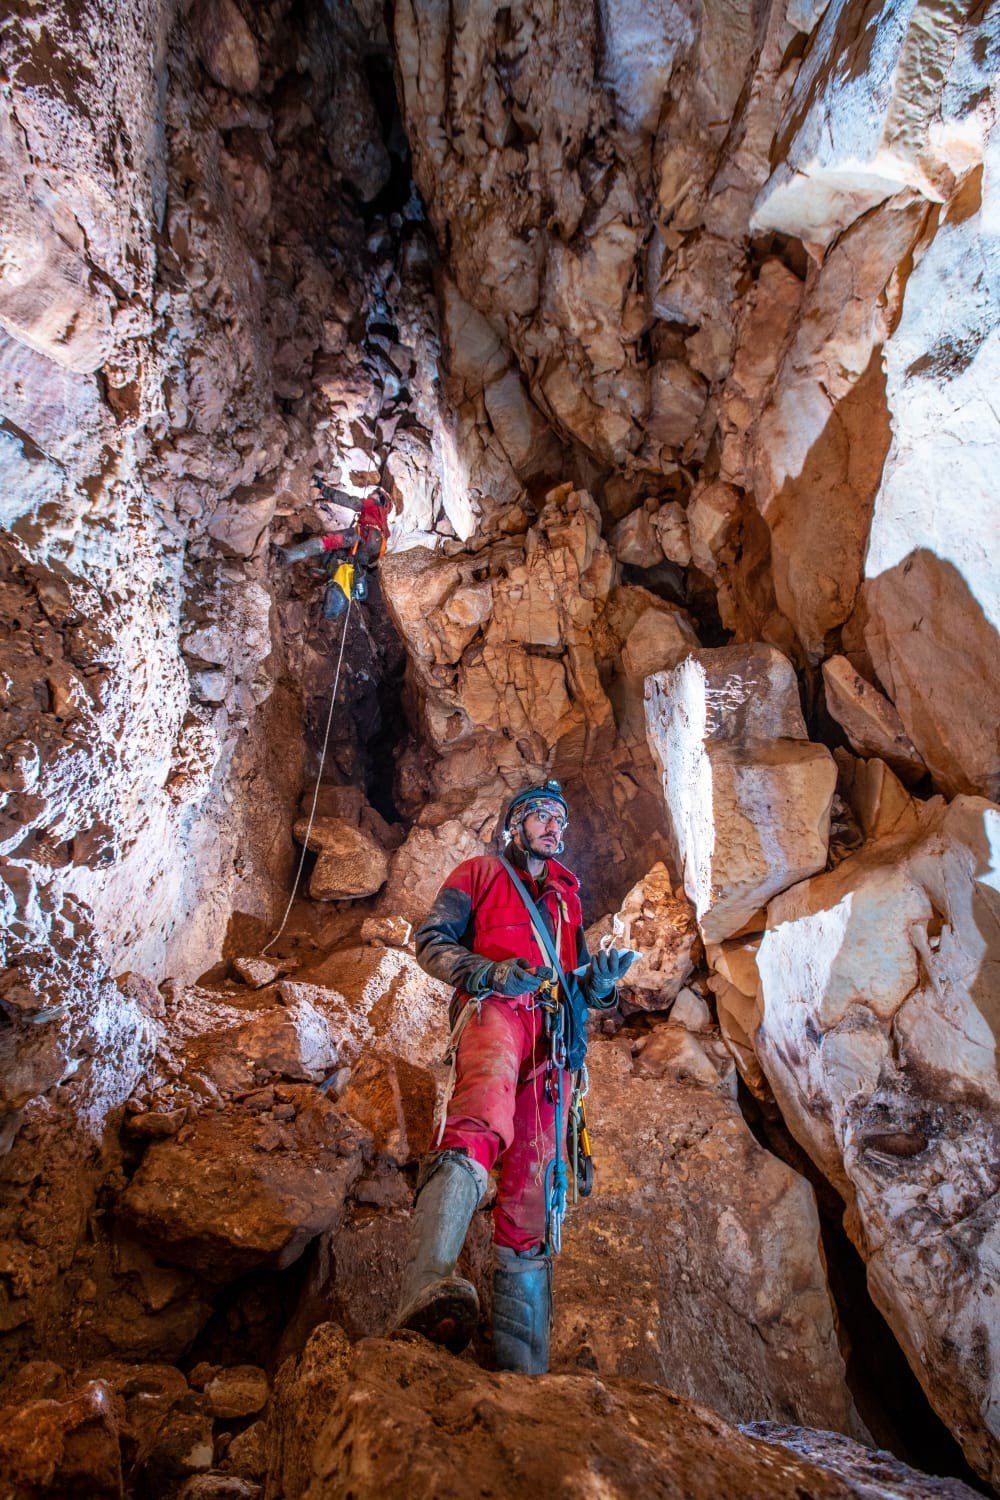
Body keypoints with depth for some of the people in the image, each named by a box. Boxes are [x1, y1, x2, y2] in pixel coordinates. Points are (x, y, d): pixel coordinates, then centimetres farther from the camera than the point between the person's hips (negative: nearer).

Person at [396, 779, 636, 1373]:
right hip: (493, 1009, -5)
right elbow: (431, 940, 8)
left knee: (532, 1190, -4)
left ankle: (521, 1366, -5)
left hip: (551, 1032, 6)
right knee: (484, 1118, -37)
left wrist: (600, 982, 5)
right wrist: (487, 972, -11)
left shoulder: (566, 897, 35)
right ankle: (429, 1289, -56)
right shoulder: (480, 873, 21)